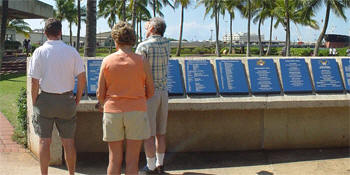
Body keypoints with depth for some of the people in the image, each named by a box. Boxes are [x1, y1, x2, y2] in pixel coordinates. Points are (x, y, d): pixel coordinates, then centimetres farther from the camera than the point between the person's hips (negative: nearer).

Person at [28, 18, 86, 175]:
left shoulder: (39, 52, -6)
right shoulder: (71, 51, -2)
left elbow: (34, 82, -8)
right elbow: (82, 79, -4)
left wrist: (34, 103, 3)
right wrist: (76, 100, 7)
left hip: (45, 99, -1)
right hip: (66, 99, 1)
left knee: (44, 141, 6)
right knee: (68, 141, 10)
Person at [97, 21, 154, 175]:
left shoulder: (107, 61, -3)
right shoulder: (142, 62, -4)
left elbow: (100, 93, 0)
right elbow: (150, 92, 3)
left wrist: (103, 104, 22)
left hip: (112, 112, 1)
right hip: (136, 112, -1)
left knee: (115, 160, 8)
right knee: (132, 161, 4)